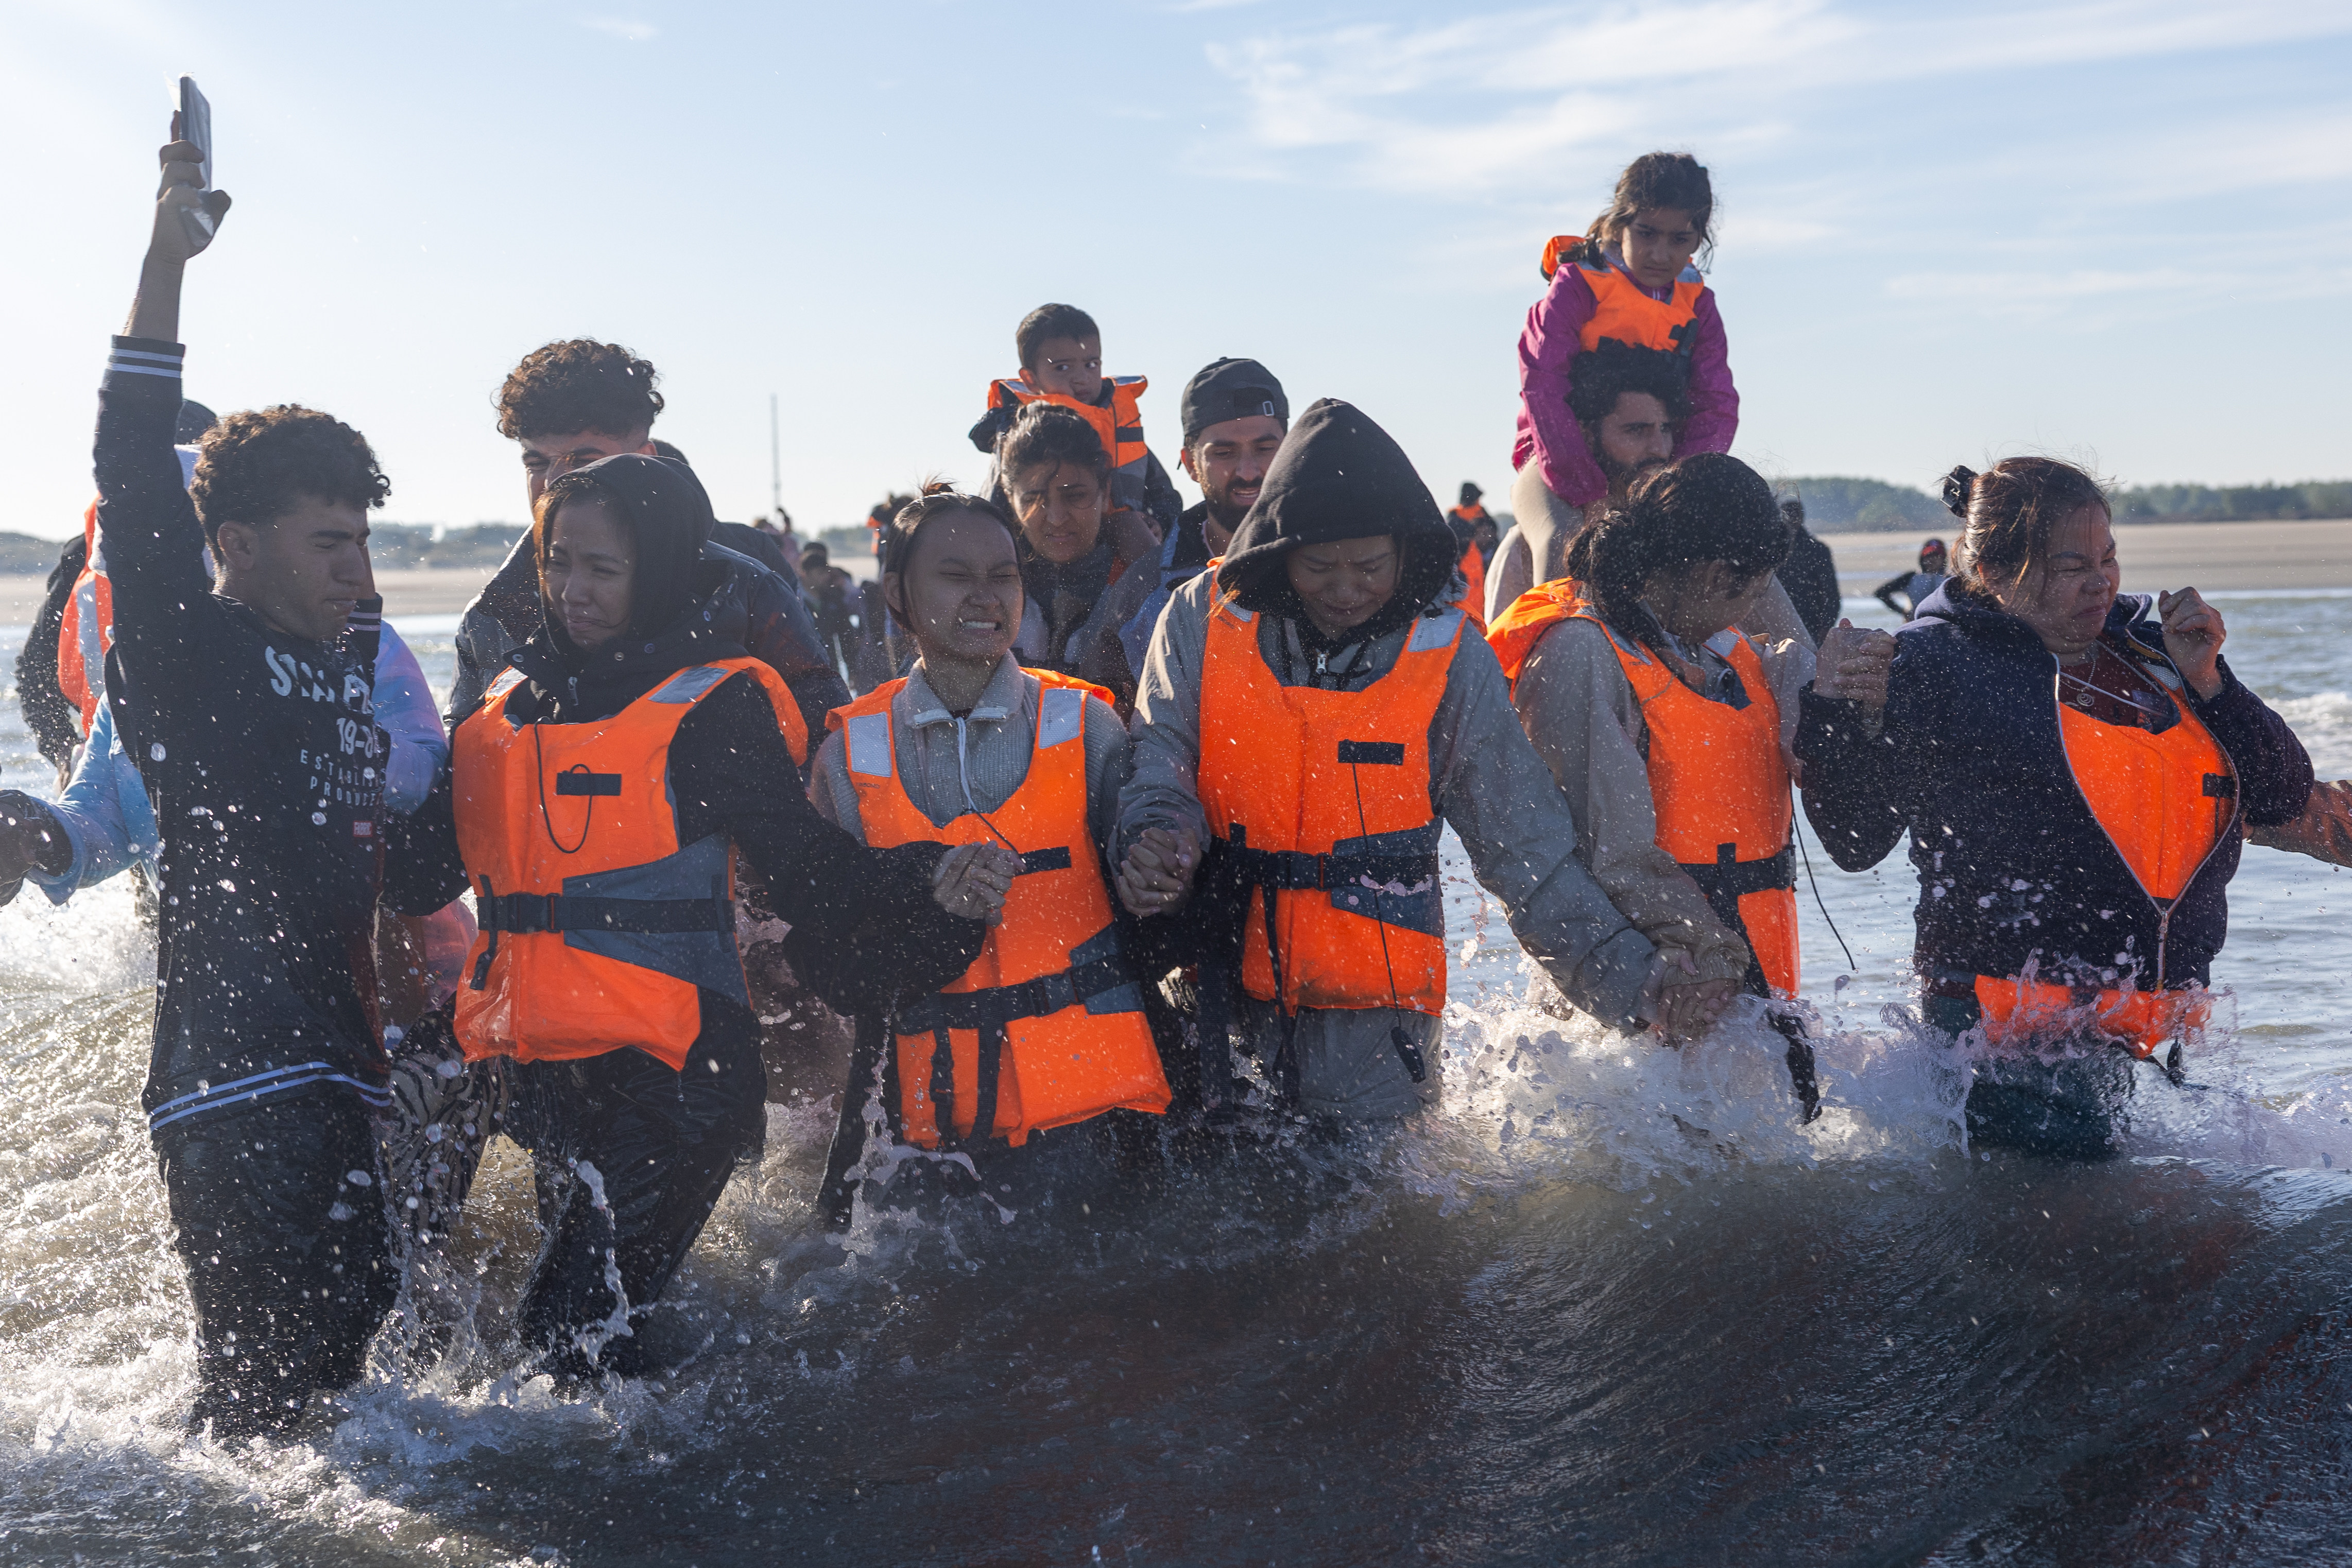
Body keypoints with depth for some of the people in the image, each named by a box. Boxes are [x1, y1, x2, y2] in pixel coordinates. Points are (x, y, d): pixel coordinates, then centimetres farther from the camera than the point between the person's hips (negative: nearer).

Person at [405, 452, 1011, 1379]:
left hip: (666, 1070, -7)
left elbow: (807, 867, -12)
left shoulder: (715, 707, -6)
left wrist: (926, 887, -28)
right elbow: (438, 851, 20)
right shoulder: (516, 700, 12)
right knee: (575, 1307, 18)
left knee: (577, 1335, -11)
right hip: (540, 1065, 7)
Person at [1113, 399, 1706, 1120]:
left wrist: (1636, 986, -6)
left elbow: (1529, 856, 1)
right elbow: (1161, 760, 0)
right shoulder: (1202, 621, -1)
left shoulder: (1451, 658, -1)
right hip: (1216, 996, 1)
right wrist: (1158, 842, -24)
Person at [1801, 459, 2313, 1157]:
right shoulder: (1929, 666, -3)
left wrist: (2204, 682, -2)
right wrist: (1834, 715, -14)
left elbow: (2283, 797, 10)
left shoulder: (2146, 646, 11)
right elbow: (1855, 841, -1)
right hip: (2009, 1025, -6)